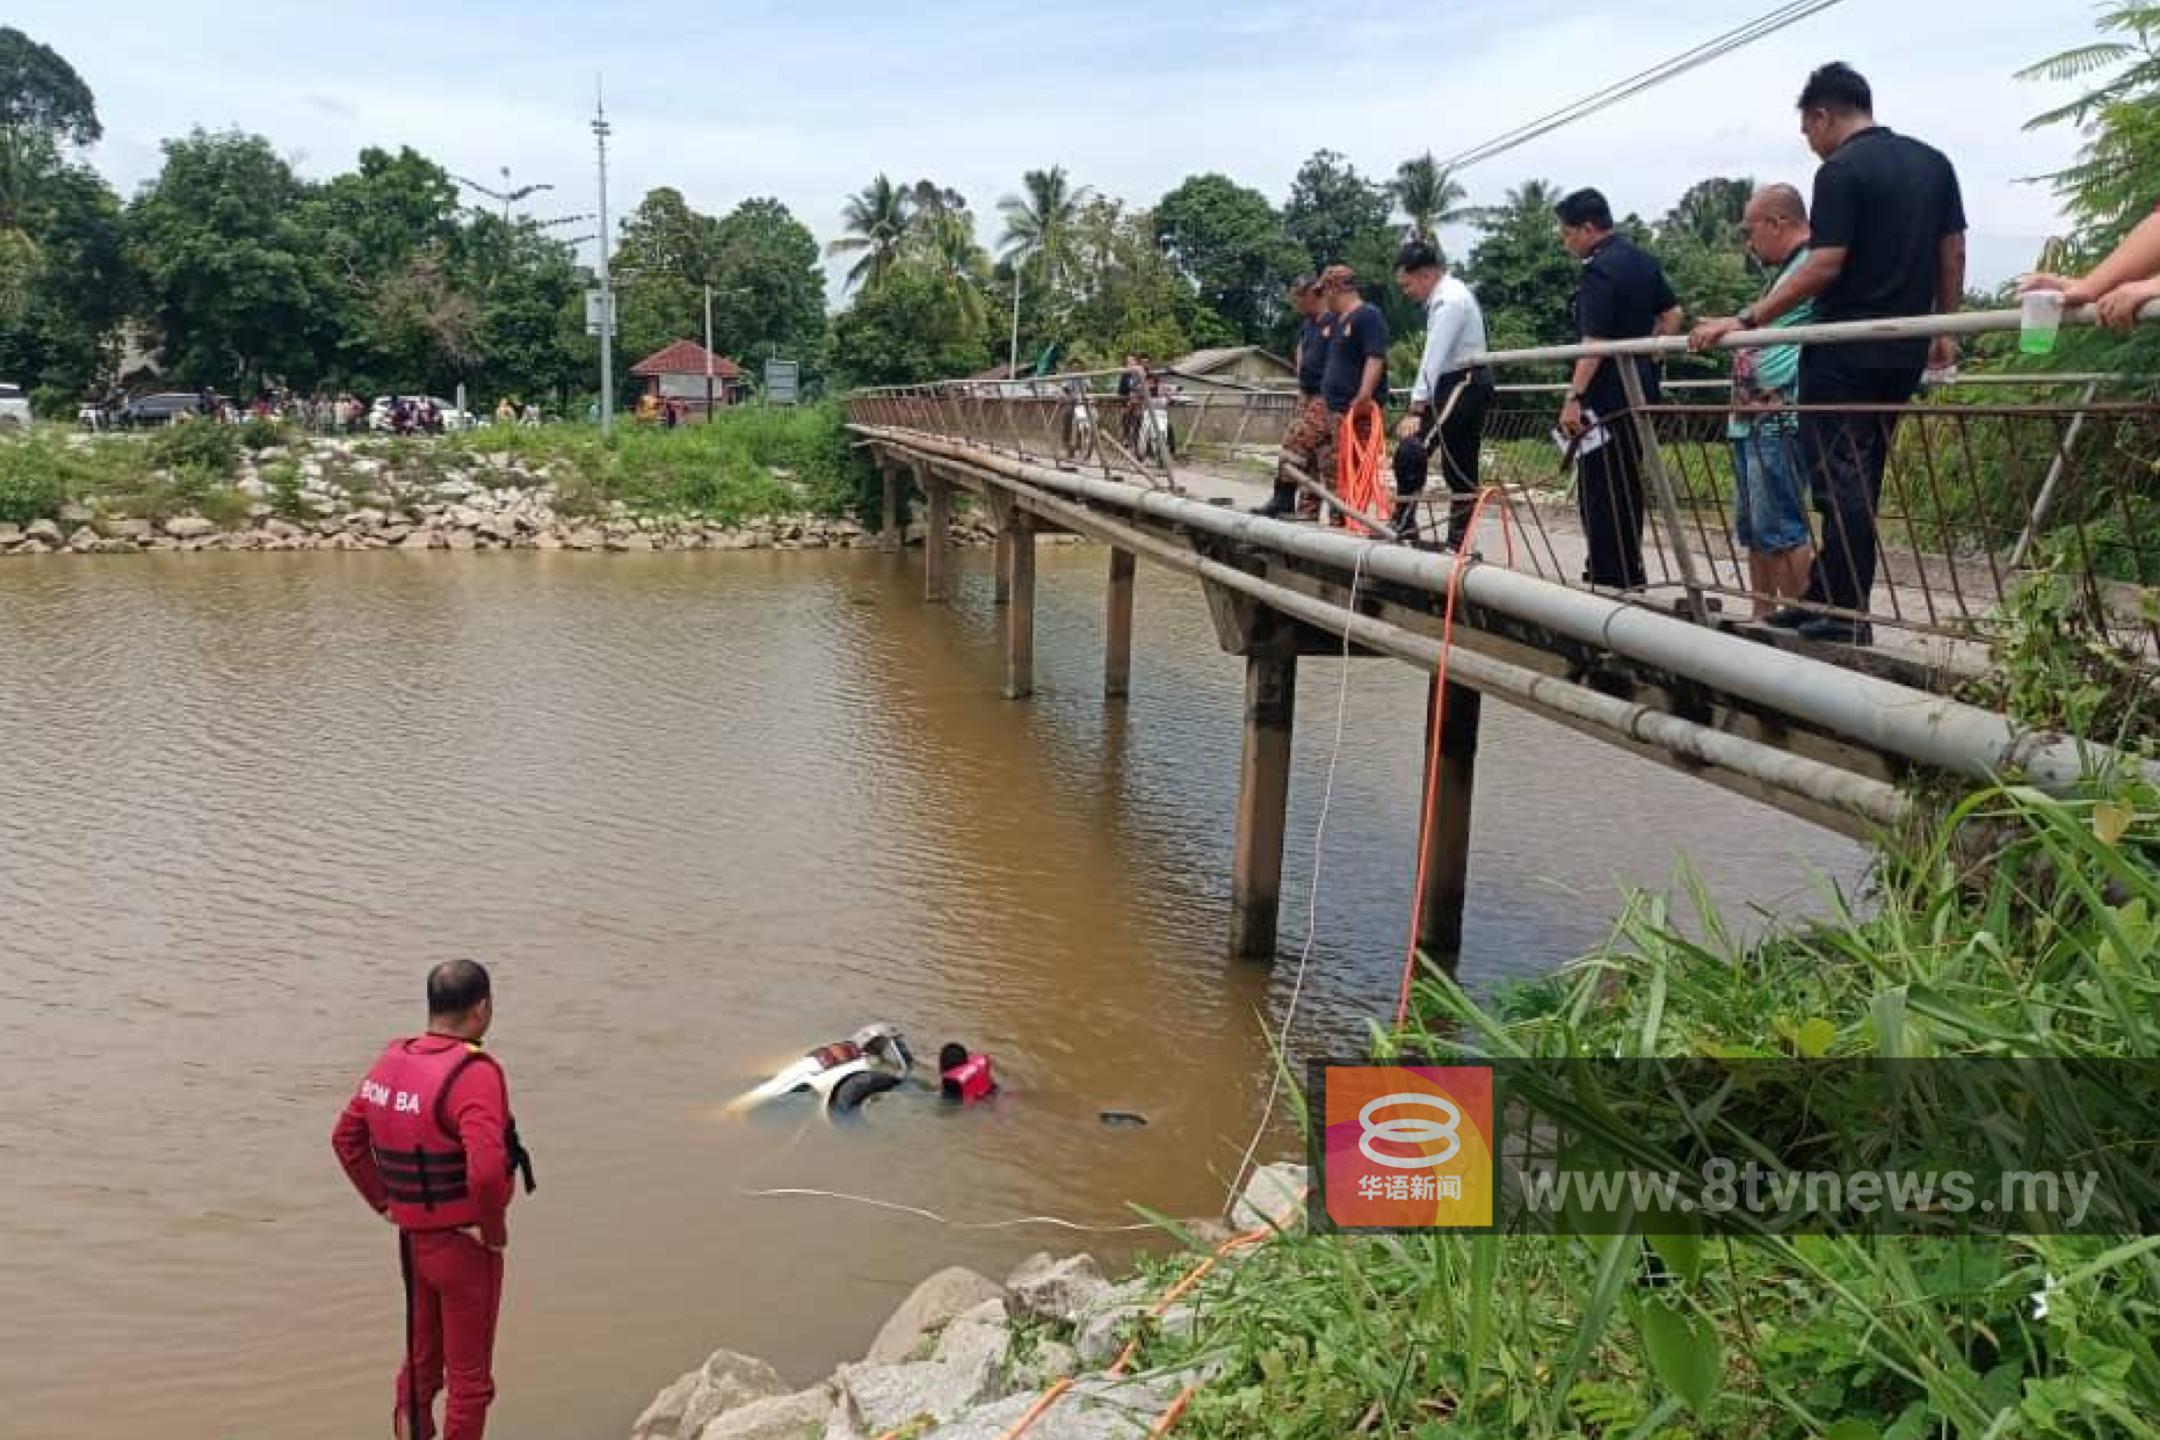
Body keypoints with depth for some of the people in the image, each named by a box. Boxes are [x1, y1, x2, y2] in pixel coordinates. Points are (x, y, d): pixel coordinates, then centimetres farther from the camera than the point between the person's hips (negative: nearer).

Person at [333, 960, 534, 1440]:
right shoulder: (473, 1073, -26)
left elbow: (346, 1138, 12)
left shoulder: (391, 1062, -1)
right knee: (469, 1378, 10)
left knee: (420, 1360, 25)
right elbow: (487, 1170, -37)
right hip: (464, 1246, -7)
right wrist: (495, 1229, -20)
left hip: (413, 1238, 7)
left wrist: (385, 1203, 13)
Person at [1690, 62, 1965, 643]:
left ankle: (1846, 615, 1)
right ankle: (1823, 598, 17)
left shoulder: (1841, 172, -11)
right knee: (1858, 478, 12)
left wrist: (1745, 321, -17)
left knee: (1840, 481, -2)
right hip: (1905, 354, 7)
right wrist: (1943, 330, 23)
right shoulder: (1933, 163, 12)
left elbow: (1824, 268, -18)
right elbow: (1953, 255, 14)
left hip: (1844, 354, -7)